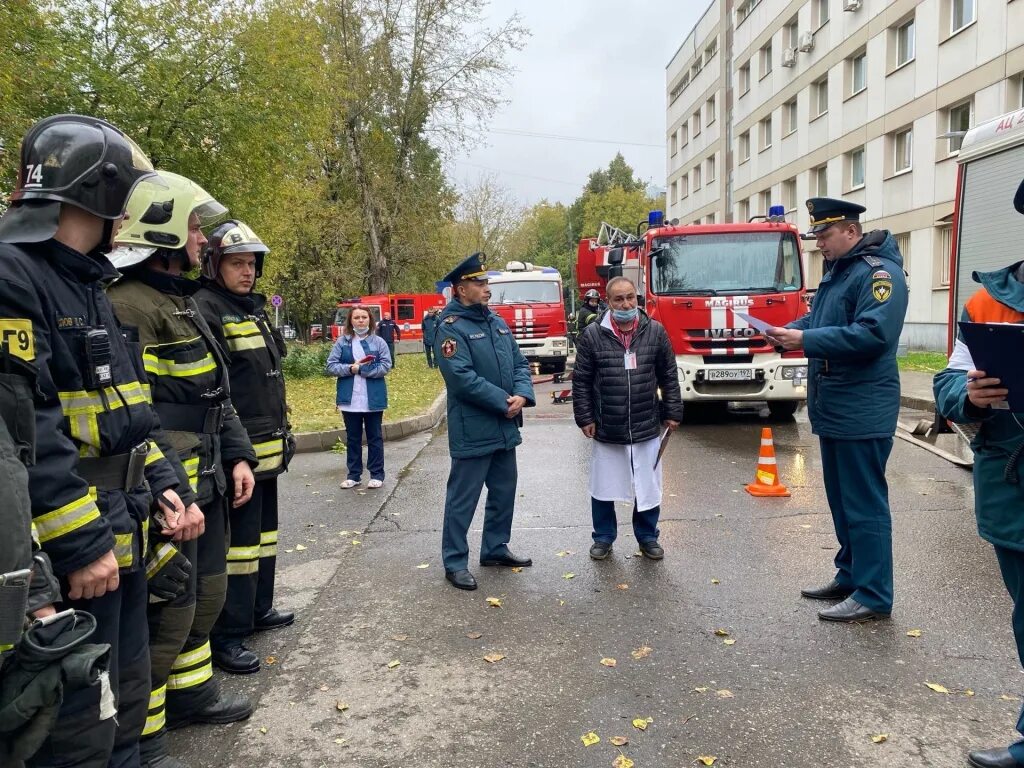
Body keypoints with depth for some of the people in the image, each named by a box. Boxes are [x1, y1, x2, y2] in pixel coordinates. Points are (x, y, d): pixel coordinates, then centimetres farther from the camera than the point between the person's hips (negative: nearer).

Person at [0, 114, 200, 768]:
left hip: (123, 529, 10)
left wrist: (166, 483, 5)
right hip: (71, 548, -9)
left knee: (126, 700, 22)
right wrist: (80, 543, -23)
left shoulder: (91, 285, 15)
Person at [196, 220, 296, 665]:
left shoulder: (253, 308, 16)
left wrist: (283, 433, 22)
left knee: (263, 530, 19)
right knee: (238, 538, -3)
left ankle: (258, 609, 33)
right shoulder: (205, 310, -14)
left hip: (266, 448, 10)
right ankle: (227, 631, 9)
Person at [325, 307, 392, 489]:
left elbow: (385, 366, -9)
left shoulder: (378, 342, -1)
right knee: (352, 438, 11)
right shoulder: (342, 342, 3)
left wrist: (361, 369, -15)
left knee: (375, 437, 8)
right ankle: (354, 474, 22)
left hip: (373, 399, -2)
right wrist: (350, 368, -16)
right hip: (350, 399, 2)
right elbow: (331, 366, -1)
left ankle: (377, 475, 16)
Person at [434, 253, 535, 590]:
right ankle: (455, 562, 13)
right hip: (473, 431, -8)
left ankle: (495, 548, 34)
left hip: (505, 428, 8)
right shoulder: (450, 327, -13)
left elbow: (520, 363, 11)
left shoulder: (497, 322, 12)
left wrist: (522, 395, -8)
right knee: (463, 498, 1)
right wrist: (504, 402, -18)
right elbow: (463, 378, -22)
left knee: (504, 491, 18)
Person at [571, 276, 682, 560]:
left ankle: (647, 537, 30)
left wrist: (672, 413, 5)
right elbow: (581, 381, -1)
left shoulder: (655, 332, 0)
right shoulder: (592, 335, -5)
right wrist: (584, 418, -3)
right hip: (606, 429, -1)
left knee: (648, 487, 11)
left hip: (647, 428, 1)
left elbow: (669, 377, 6)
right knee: (603, 488, 11)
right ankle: (603, 537, 29)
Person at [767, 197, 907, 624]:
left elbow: (873, 333, -26)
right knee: (841, 501, 17)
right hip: (834, 409, 10)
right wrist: (791, 331, 3)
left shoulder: (879, 272, -15)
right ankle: (850, 577, 29)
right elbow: (819, 318, 24)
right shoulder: (837, 271, 16)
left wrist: (806, 341, -25)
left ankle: (873, 596, 6)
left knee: (864, 504, -3)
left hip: (862, 412, -10)